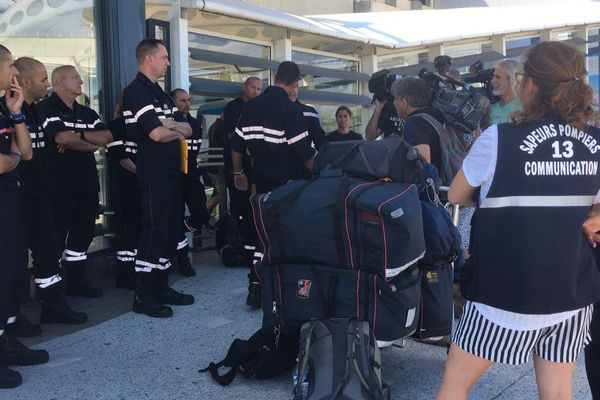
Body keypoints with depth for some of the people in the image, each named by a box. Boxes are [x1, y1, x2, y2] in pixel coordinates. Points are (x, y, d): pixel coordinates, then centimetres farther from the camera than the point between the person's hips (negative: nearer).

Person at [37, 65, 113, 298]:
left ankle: (76, 280, 23)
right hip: (59, 185, -7)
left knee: (84, 233, 12)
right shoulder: (47, 108, -6)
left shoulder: (87, 113, 17)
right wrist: (91, 143, -7)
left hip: (87, 183, 7)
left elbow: (108, 136, 3)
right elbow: (61, 137, -20)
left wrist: (77, 136, -12)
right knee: (56, 236, -2)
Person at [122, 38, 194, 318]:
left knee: (171, 232, 13)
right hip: (153, 174, -9)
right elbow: (157, 133, -21)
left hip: (170, 172, 9)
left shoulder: (159, 93, 19)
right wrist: (178, 132, -1)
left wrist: (171, 124, -9)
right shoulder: (137, 91, -10)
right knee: (154, 232, -6)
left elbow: (188, 129, 13)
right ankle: (143, 297, 3)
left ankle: (160, 287, 24)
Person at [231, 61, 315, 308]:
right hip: (289, 185, -6)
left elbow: (237, 145, 10)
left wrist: (238, 172, 24)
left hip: (262, 181, 6)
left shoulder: (251, 107, 6)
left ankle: (255, 288, 9)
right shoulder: (291, 110, -14)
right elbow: (304, 153, -16)